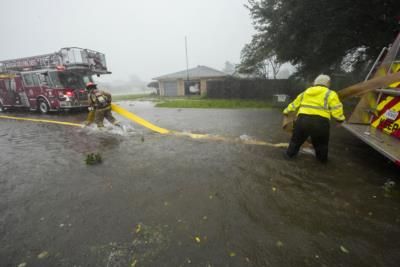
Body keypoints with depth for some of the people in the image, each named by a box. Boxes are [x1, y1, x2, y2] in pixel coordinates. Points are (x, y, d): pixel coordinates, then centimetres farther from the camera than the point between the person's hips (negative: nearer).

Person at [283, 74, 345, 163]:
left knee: (297, 139, 21)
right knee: (321, 143, 22)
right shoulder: (330, 94, 7)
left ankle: (290, 154, 31)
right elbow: (336, 110, -1)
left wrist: (286, 111, 39)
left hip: (303, 120, 2)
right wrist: (340, 119, 16)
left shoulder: (305, 92, 19)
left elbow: (294, 104, 26)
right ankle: (322, 158, 37)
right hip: (320, 122, -2)